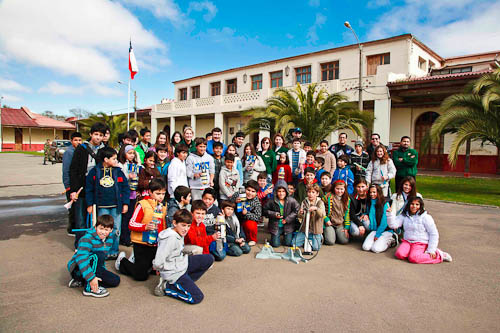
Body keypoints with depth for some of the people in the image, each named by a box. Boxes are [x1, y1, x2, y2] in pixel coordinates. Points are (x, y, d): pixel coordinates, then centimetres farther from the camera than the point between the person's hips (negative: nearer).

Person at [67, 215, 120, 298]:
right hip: (78, 268, -8)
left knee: (116, 280, -3)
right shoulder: (87, 239, -24)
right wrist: (91, 277, -42)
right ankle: (89, 288, -25)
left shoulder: (109, 238, -2)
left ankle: (81, 282, 1)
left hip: (93, 268, 8)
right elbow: (81, 258, -37)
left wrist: (102, 272, 7)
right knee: (99, 255, -33)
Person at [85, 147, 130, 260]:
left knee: (116, 230, 6)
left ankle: (114, 252, 19)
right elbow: (89, 189, 6)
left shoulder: (118, 171, 1)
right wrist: (89, 204, 4)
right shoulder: (95, 172, 0)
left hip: (116, 206, 1)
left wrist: (125, 203, 1)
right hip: (102, 206, -1)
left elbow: (125, 188, 4)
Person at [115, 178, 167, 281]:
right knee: (141, 276, -1)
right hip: (141, 244, -6)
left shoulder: (163, 207, 7)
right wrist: (145, 227, -29)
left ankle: (135, 260, 36)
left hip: (155, 245, 6)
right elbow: (131, 224, -15)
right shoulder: (142, 205, -11)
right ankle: (122, 260, 23)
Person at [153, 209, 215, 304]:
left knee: (209, 259, 8)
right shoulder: (171, 238, -27)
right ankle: (166, 287, 0)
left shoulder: (180, 233, 0)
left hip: (182, 264, 9)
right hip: (174, 273, -9)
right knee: (197, 298, -12)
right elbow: (158, 263, -27)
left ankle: (186, 283, 8)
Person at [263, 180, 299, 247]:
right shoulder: (272, 201, -9)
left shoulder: (291, 201, -10)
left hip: (288, 226, 0)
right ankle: (275, 236, 31)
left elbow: (297, 210, -9)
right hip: (276, 226, 0)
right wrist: (274, 214, -16)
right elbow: (264, 210, -1)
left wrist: (287, 219, -15)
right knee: (275, 244, -3)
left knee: (288, 243, -1)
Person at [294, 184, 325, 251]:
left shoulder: (320, 203, -5)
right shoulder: (304, 202, 2)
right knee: (294, 243, -7)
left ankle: (319, 237, 17)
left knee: (316, 247, -16)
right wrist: (301, 213, -27)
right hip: (304, 228, 3)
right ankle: (306, 240, 22)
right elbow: (300, 217, -2)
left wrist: (316, 208, -41)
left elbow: (323, 214, -22)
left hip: (315, 230, -2)